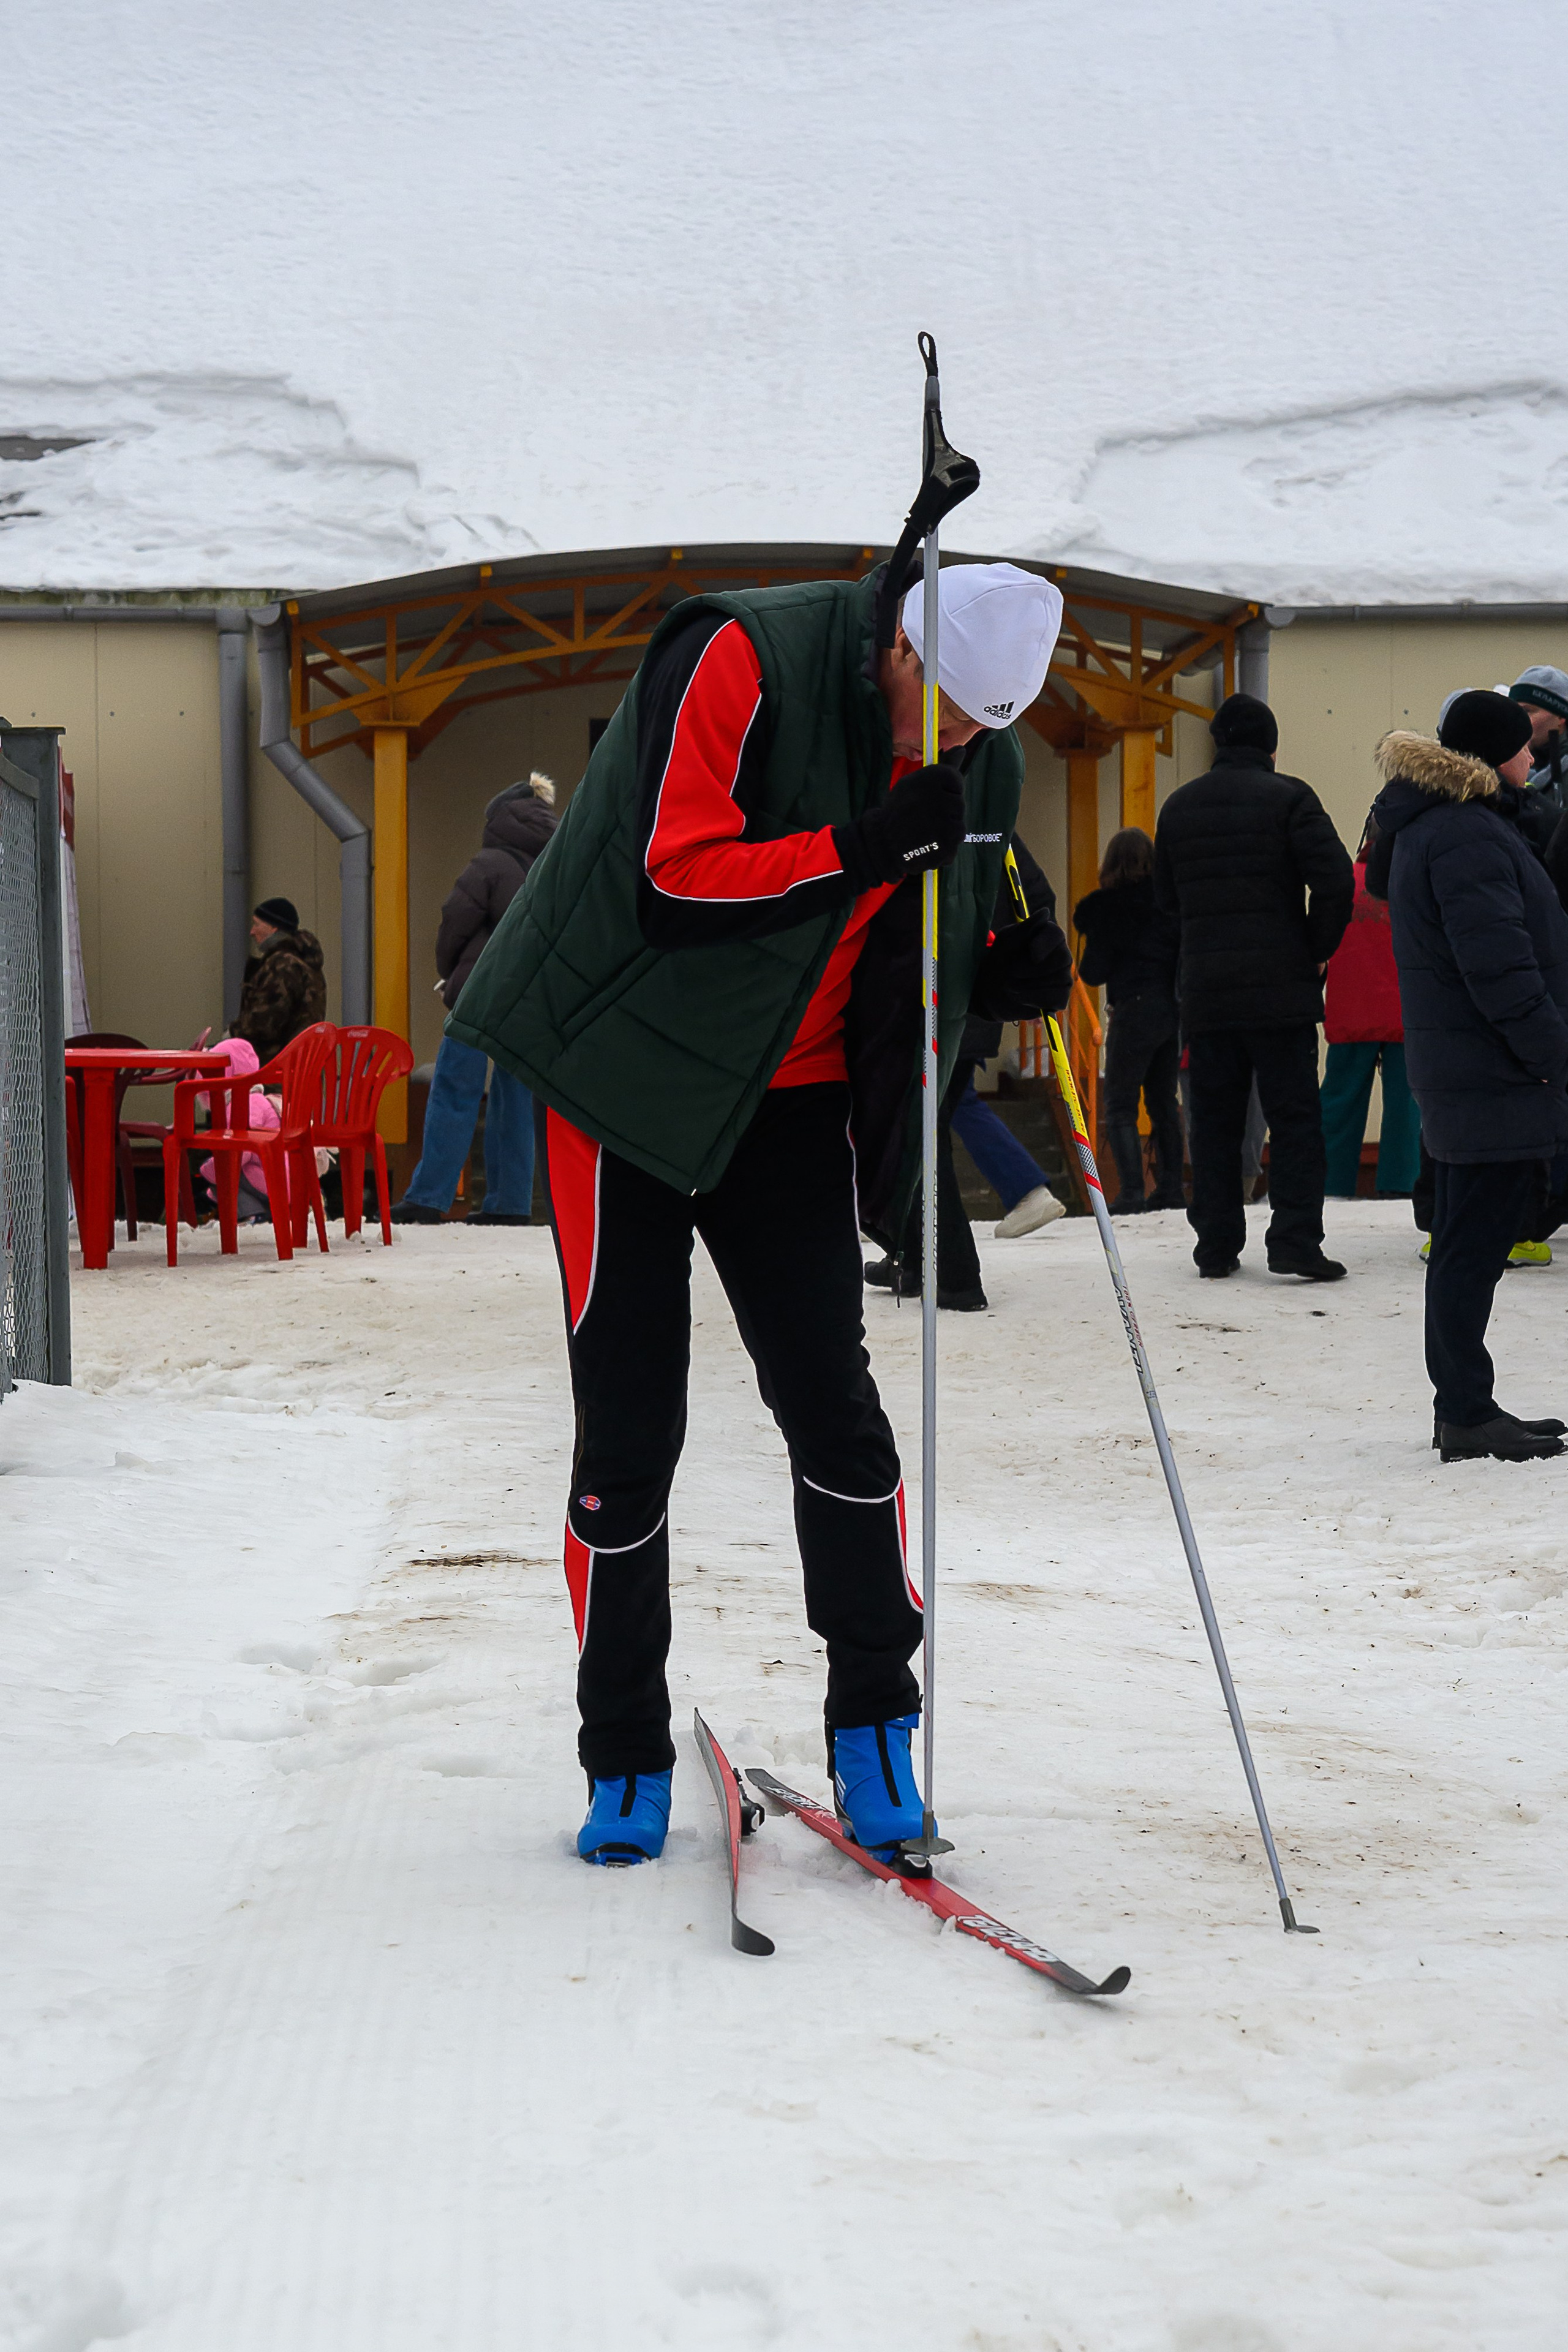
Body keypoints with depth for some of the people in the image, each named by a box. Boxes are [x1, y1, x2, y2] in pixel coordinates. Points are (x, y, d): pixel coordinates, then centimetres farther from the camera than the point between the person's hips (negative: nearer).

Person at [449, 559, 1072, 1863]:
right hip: (635, 1075, -4)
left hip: (792, 1096, 4)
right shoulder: (742, 662, -21)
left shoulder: (978, 761, -2)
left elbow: (913, 960, 9)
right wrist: (861, 850, -34)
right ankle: (625, 1755, 13)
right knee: (629, 1427, -1)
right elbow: (673, 884, -27)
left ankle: (875, 1719, 10)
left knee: (828, 1396, -5)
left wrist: (1004, 972, -12)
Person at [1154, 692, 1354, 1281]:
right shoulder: (1288, 797, -4)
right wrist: (1318, 950, 0)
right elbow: (1335, 880, -12)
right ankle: (1295, 1239, -9)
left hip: (1203, 989, 4)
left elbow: (1163, 900, 17)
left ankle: (1216, 1245, 8)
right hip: (1280, 985, -4)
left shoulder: (1179, 806, 12)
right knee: (1294, 1117, -1)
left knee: (1214, 1120, 9)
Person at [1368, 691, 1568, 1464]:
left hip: (1455, 1071, 11)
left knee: (1465, 1244, 15)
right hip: (1494, 1075, -11)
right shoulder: (1467, 836, -18)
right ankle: (1466, 1416, -3)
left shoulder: (1426, 826, 17)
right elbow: (1500, 964, -23)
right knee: (1473, 1245, -6)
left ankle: (1461, 1407, 21)